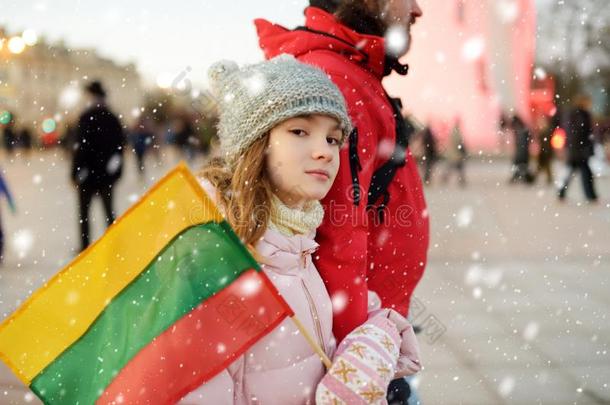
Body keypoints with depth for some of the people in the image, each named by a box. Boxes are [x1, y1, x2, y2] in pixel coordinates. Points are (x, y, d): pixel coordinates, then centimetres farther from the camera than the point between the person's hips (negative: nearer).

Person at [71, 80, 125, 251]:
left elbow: (81, 147, -16)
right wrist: (117, 171, 16)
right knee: (109, 209, 14)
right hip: (108, 173, 5)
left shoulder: (86, 118, -13)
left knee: (84, 211, 5)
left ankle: (85, 248, 5)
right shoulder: (113, 119, 5)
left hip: (89, 173, -5)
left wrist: (76, 172, -11)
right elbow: (120, 145, 10)